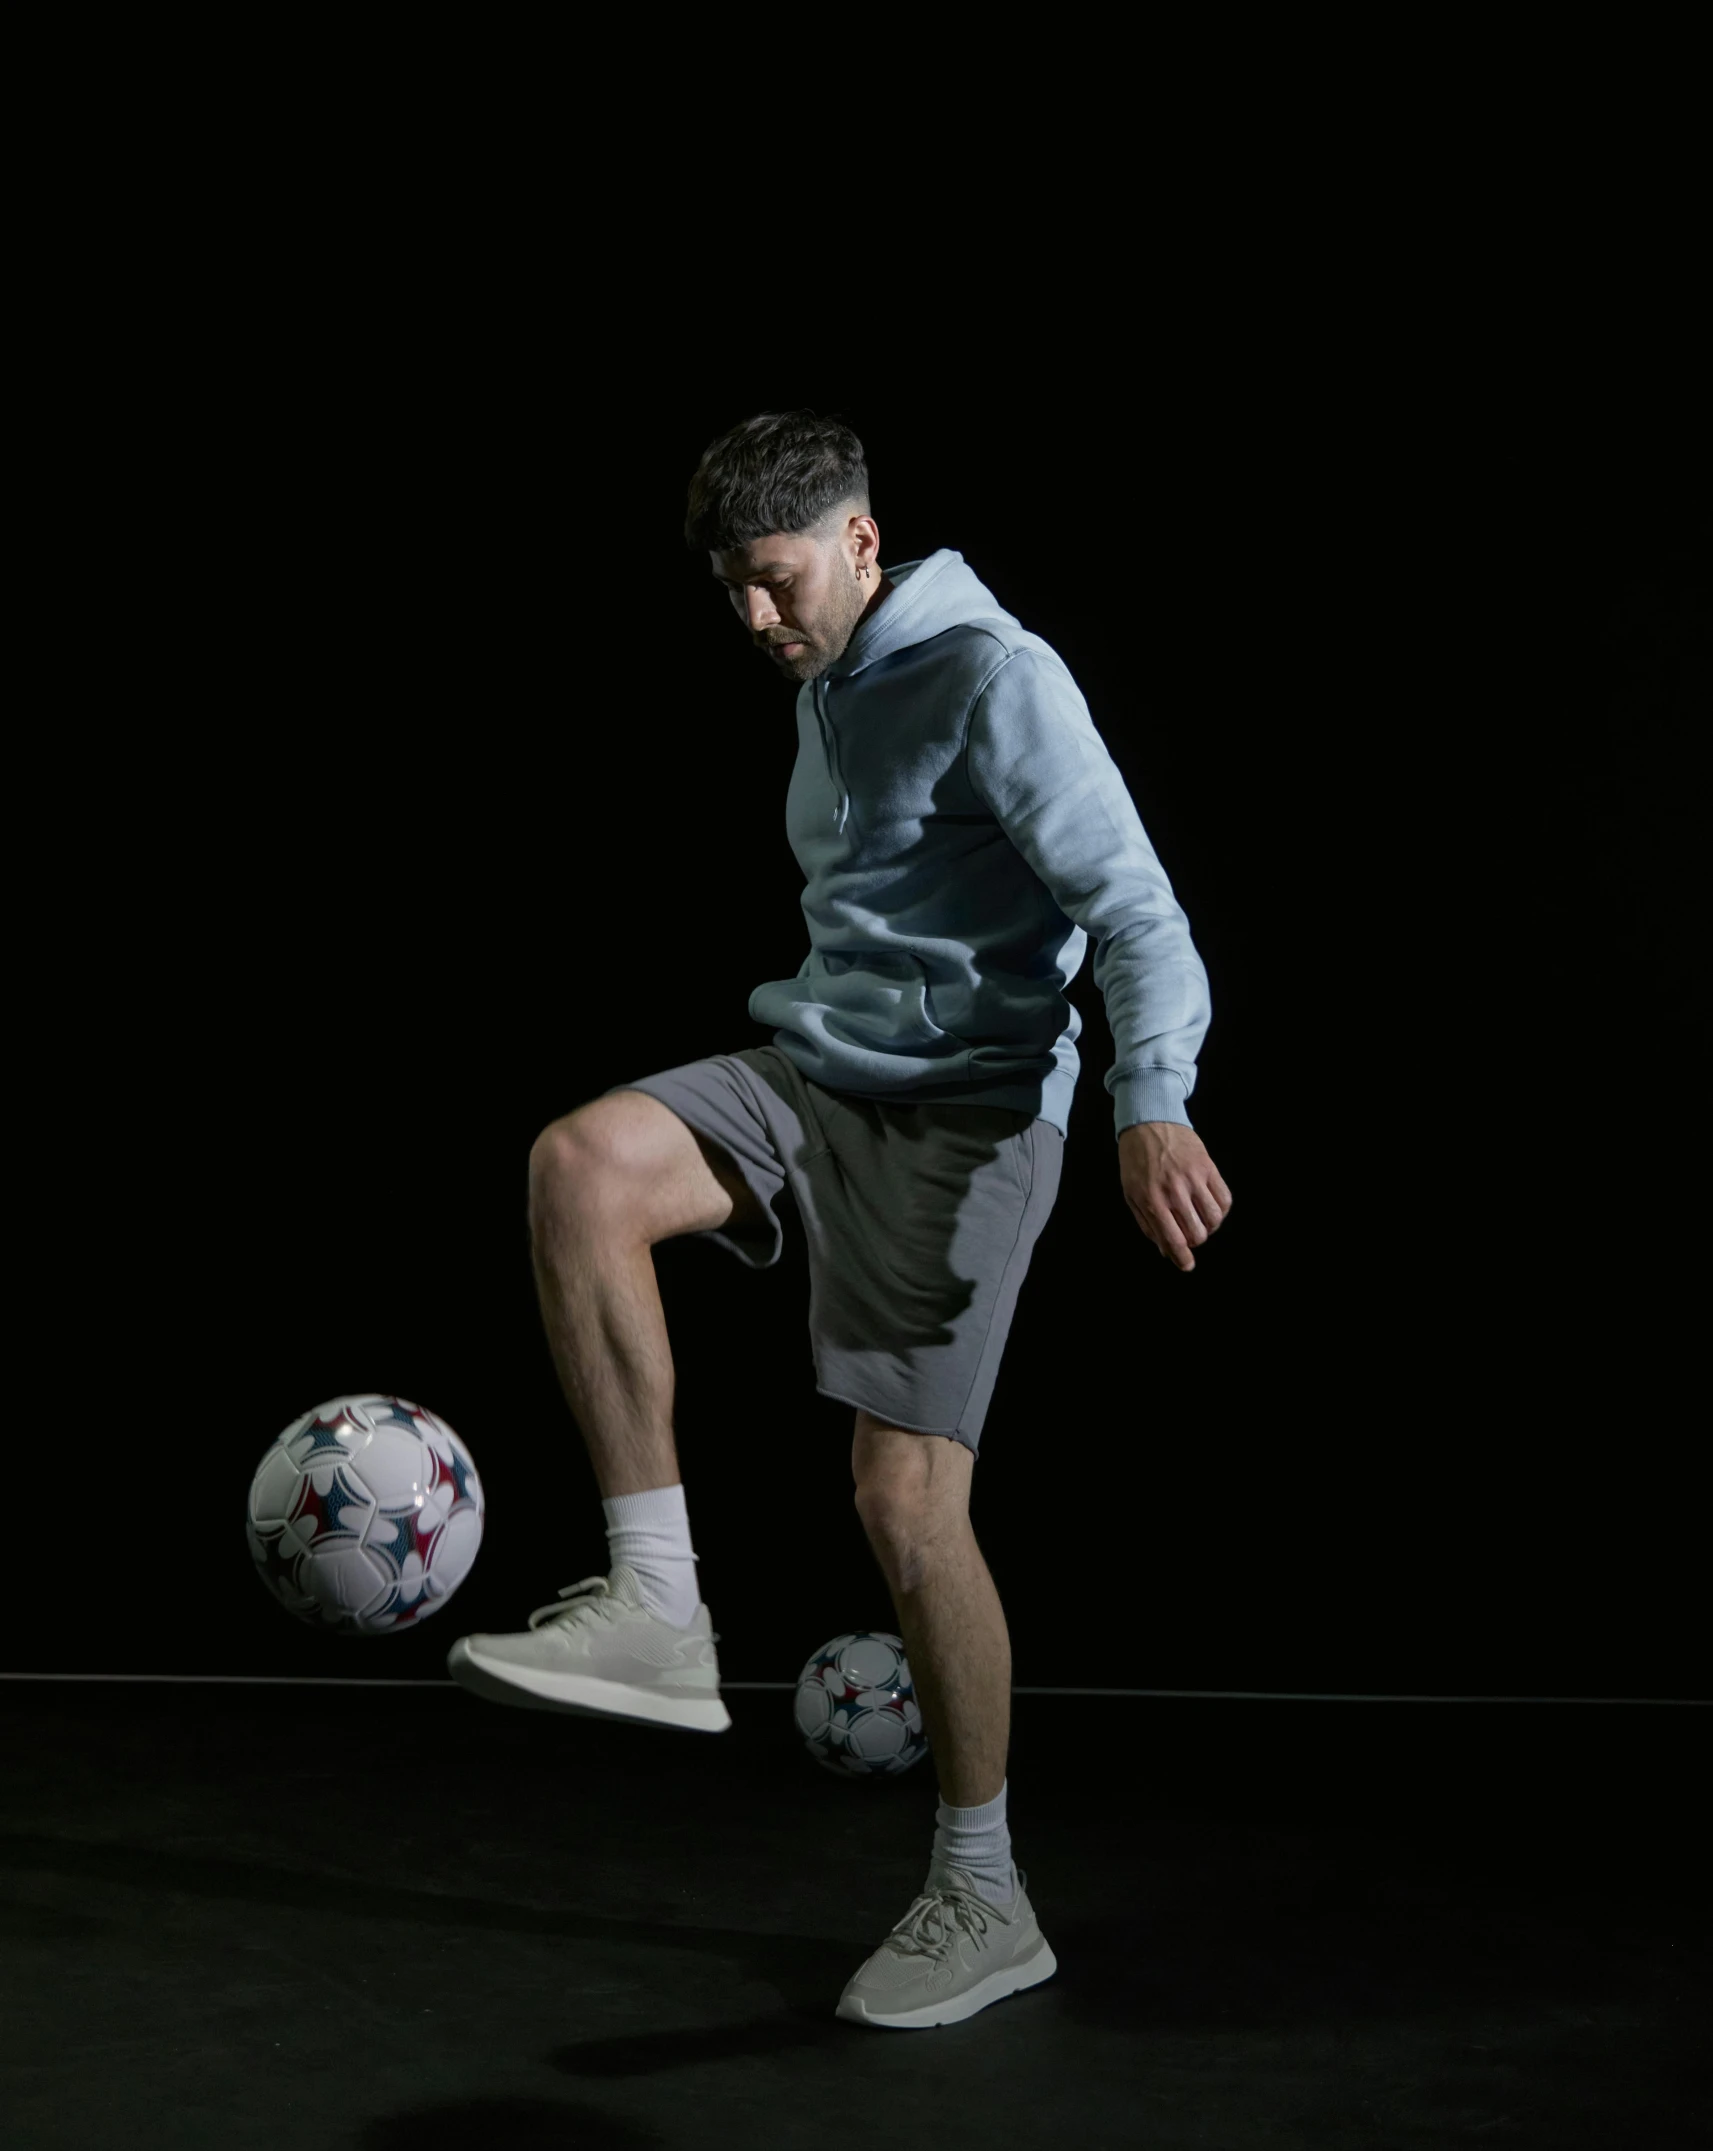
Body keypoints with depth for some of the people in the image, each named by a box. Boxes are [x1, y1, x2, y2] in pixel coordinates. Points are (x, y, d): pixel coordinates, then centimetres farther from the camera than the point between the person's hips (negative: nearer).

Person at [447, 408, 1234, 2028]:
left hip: (964, 1112, -7)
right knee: (582, 1162, -22)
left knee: (906, 1498, -8)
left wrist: (1152, 1101, -33)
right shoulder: (828, 694, 17)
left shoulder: (993, 678, -10)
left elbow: (1131, 903, -18)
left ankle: (983, 1901, 11)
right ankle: (656, 1612, -19)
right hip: (817, 1068, 8)